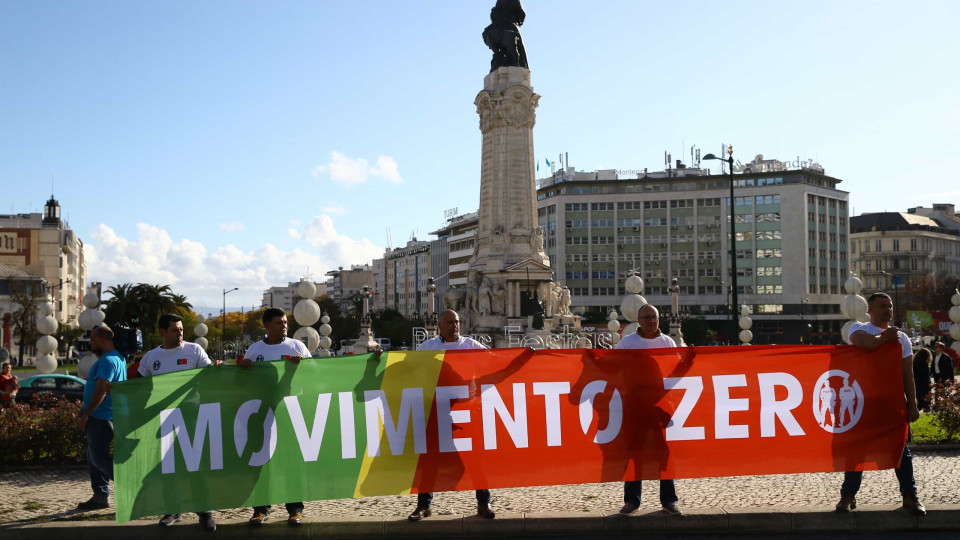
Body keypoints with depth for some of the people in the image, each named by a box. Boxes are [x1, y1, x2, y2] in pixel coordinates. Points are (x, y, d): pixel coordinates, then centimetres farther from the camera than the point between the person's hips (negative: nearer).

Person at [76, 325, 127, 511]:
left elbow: (102, 390, -24)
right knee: (94, 457, 14)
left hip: (101, 417, -10)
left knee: (99, 457, -8)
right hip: (100, 417, 10)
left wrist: (85, 414, -19)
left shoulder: (107, 361, -17)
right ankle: (100, 497, 18)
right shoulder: (118, 358, 16)